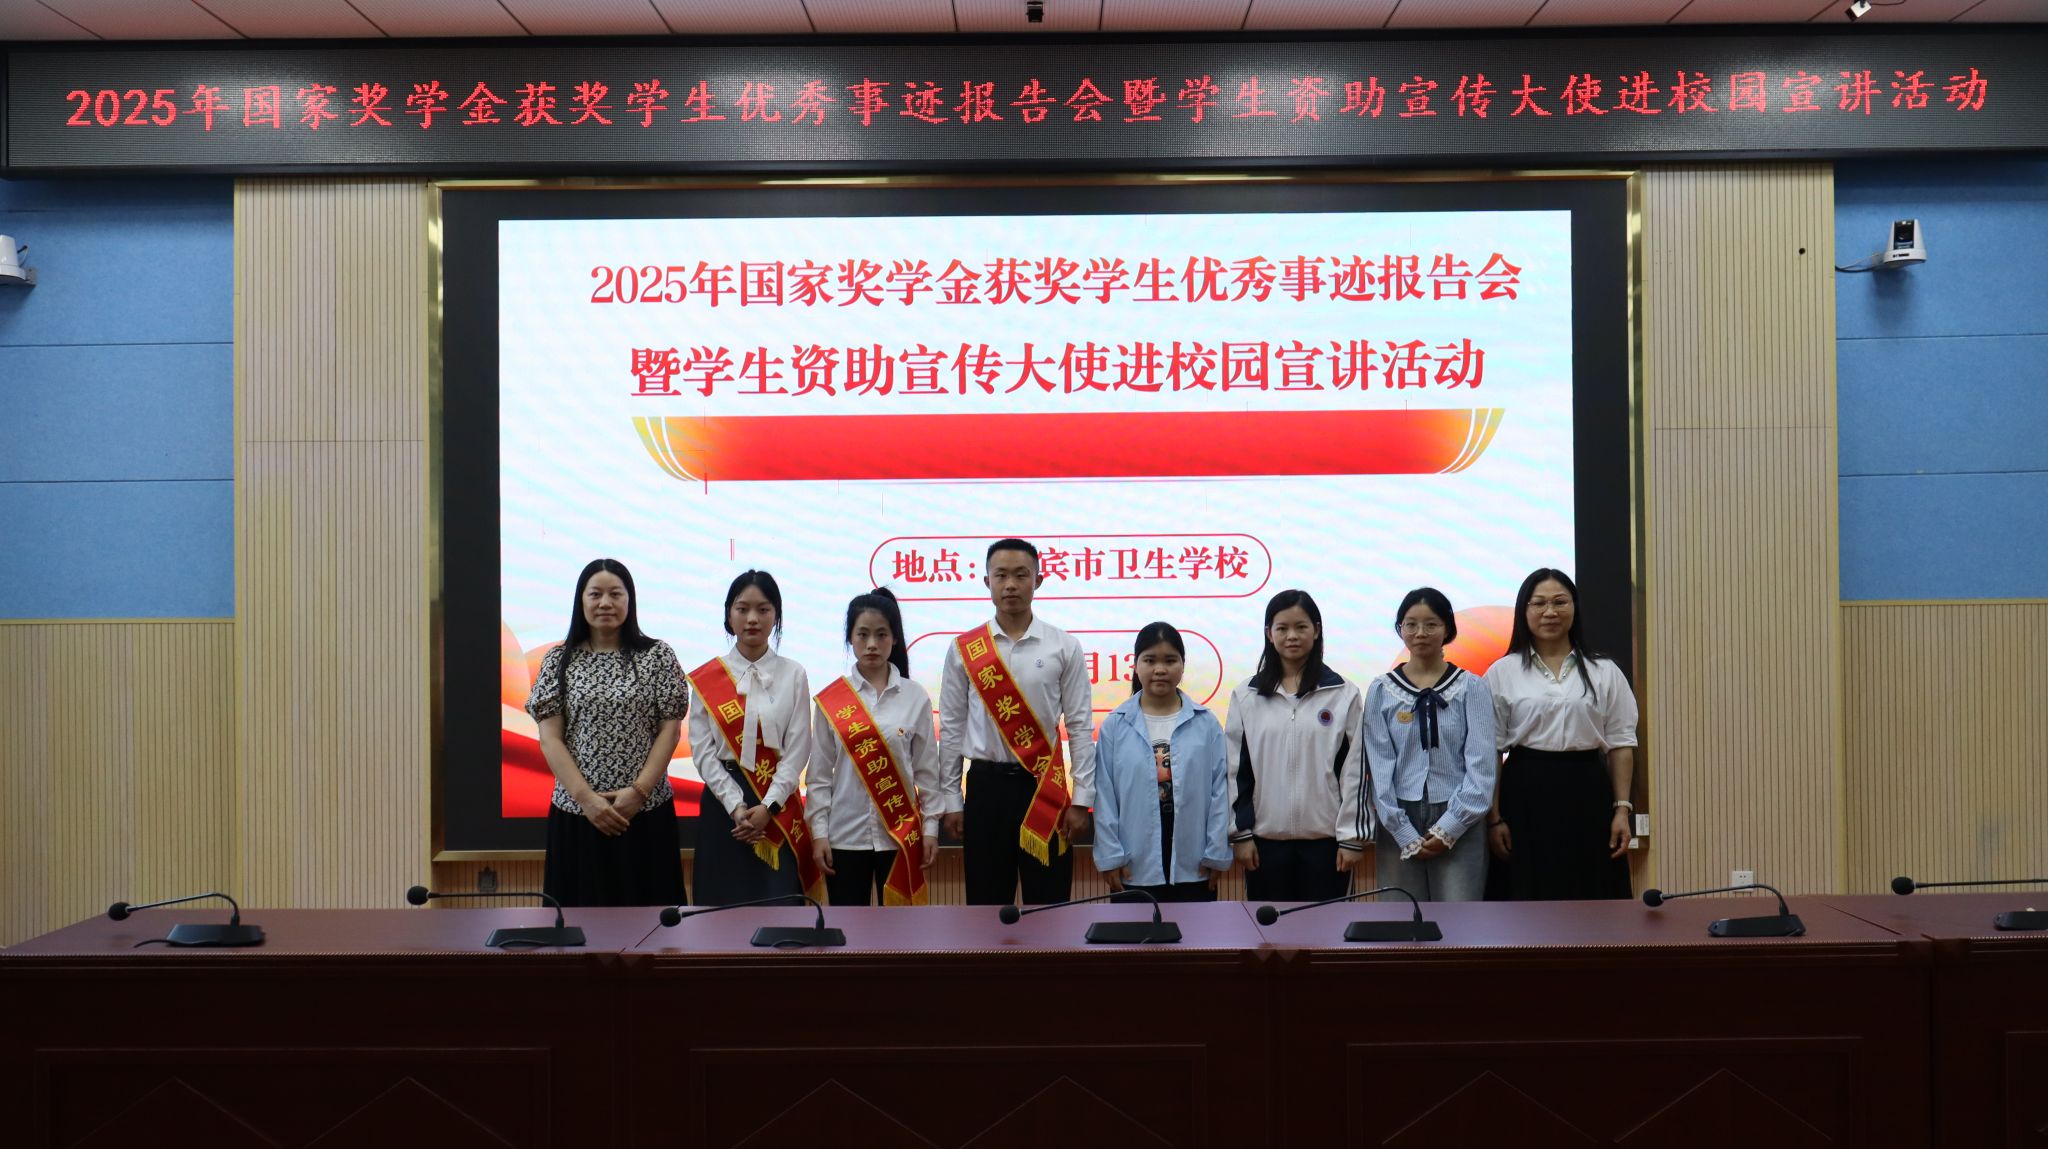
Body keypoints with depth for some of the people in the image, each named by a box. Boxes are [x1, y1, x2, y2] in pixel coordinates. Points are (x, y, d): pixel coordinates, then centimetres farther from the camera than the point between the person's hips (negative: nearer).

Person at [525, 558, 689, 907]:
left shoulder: (657, 656, 3)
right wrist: (586, 797, -11)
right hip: (576, 812, 1)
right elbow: (549, 737, 0)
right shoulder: (559, 661, 5)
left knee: (644, 905, 0)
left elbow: (670, 728, -1)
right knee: (581, 906, 3)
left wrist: (639, 791, -11)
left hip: (646, 812, -1)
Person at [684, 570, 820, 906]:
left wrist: (767, 807, -13)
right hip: (723, 803, 0)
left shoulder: (793, 675, 3)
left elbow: (797, 749, -2)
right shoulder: (706, 680, 3)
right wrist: (736, 806, -13)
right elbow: (703, 751, -2)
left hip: (777, 805, 0)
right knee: (725, 900, 1)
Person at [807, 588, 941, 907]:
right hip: (845, 834, 0)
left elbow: (927, 770, 4)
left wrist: (930, 827, 2)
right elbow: (819, 773, 2)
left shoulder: (915, 697, 0)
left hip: (900, 833, 0)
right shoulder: (830, 701, -1)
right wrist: (818, 832, -2)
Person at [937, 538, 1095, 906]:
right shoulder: (963, 650, 2)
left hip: (1045, 786, -1)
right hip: (986, 785, 1)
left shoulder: (1063, 647, 0)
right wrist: (951, 800, 3)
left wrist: (1081, 799, -5)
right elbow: (951, 729, 4)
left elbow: (1081, 727, -1)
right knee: (985, 905, 9)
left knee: (1049, 906, 6)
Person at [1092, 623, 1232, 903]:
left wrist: (1217, 853, -4)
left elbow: (1219, 790, 0)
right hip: (1135, 866, 0)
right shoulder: (1115, 725, -1)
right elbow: (1105, 794, -1)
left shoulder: (1206, 723, 1)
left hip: (1193, 865, 1)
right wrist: (1110, 855, -5)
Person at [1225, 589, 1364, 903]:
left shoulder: (1344, 694, 0)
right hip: (1266, 837, 1)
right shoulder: (1247, 695, 4)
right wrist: (1240, 833, 0)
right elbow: (1235, 770, 4)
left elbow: (1355, 770, 0)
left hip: (1325, 836, -1)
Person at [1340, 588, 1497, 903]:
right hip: (1398, 822, 1)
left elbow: (1482, 764, -2)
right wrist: (1406, 836, -5)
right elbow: (1378, 766, 2)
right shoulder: (1381, 690, 4)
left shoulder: (1471, 687, 2)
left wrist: (1449, 828, -8)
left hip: (1459, 823, -1)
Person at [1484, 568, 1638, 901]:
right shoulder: (1502, 673, 3)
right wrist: (1494, 818, -5)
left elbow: (1620, 745, 7)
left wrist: (1622, 809, -2)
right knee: (1528, 902, 0)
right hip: (1527, 795, -1)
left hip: (1587, 794, 2)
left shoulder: (1604, 672, 8)